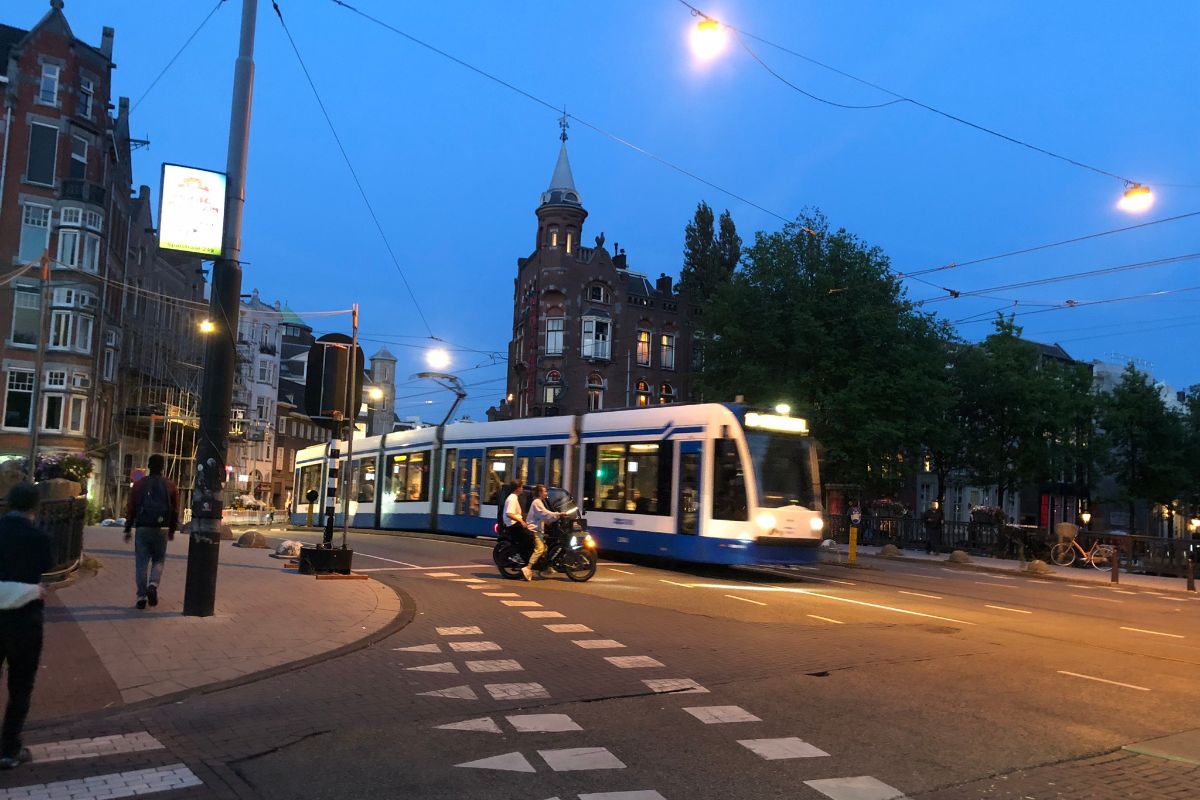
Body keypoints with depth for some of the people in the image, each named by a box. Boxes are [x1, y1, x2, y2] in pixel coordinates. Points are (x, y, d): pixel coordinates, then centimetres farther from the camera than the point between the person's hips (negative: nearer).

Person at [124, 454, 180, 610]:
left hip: (142, 529, 0)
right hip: (161, 530, 0)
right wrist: (172, 531, 16)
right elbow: (175, 511, 5)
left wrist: (128, 529, 10)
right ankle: (153, 585, -11)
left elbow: (130, 509, 2)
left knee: (141, 563, 6)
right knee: (158, 561, 13)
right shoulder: (170, 486, 2)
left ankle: (141, 596, 4)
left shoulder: (139, 484, 2)